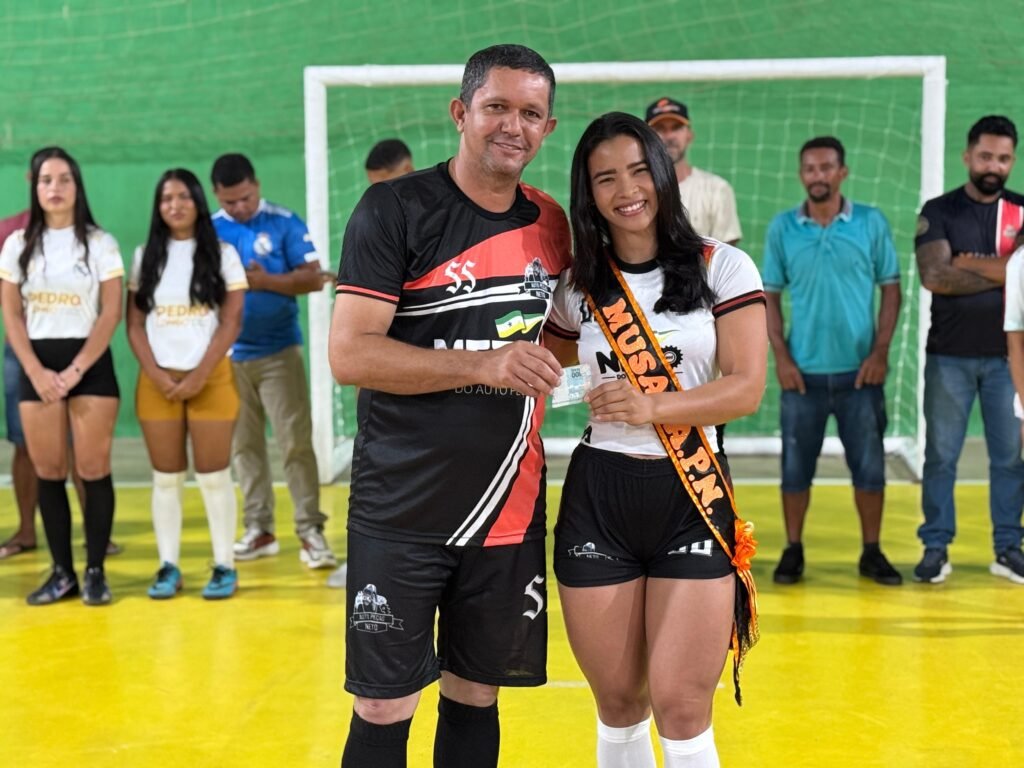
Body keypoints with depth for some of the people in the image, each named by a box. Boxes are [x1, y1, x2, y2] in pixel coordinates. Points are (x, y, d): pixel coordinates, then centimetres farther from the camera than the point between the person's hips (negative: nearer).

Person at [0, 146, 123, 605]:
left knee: (93, 471, -4)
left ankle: (95, 571, 5)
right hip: (38, 366, 2)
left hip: (90, 364, -2)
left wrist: (76, 369, -12)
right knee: (48, 473, 3)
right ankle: (61, 572, 11)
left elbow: (112, 312, -4)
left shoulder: (99, 243, 1)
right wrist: (37, 371, -7)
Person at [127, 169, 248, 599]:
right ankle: (168, 566, 10)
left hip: (211, 379, -2)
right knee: (165, 477, 5)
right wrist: (156, 374, -9)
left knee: (213, 475, -1)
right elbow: (135, 325, 6)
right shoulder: (145, 257, 10)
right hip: (157, 382, 2)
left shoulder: (222, 255, 3)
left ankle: (224, 566, 6)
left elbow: (231, 323, -3)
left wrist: (199, 376, -12)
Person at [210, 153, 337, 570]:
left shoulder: (285, 223, -4)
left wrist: (265, 281, -18)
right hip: (229, 355, 3)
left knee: (296, 441, -5)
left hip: (279, 351, -3)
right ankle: (259, 529, 19)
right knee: (244, 445, 9)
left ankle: (310, 530, 0)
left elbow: (313, 278, -8)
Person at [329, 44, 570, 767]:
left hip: (509, 512, 5)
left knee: (475, 697, 13)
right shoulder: (395, 208, -8)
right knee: (384, 709, 1)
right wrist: (484, 363, -22)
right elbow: (350, 354, -16)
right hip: (402, 514, -4)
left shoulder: (549, 223, 8)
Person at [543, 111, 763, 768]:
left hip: (694, 498, -2)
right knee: (619, 705, 10)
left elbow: (746, 388, -9)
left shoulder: (723, 268, -1)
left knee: (681, 708, -6)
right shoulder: (578, 288, 7)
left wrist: (654, 407, -23)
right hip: (597, 498, 2)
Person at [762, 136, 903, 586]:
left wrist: (880, 351, -6)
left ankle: (872, 553, 20)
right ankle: (793, 551, 19)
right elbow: (770, 296, 4)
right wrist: (781, 356, -5)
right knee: (796, 466, 6)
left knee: (869, 465, 6)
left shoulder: (871, 223, -1)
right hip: (803, 371, 0)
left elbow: (891, 289, 3)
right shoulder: (782, 228, 1)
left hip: (859, 370, 0)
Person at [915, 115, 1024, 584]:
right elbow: (934, 276, -12)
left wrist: (969, 263, -10)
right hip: (949, 356, -1)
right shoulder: (939, 212, 2)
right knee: (941, 455, 4)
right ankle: (936, 547, 13)